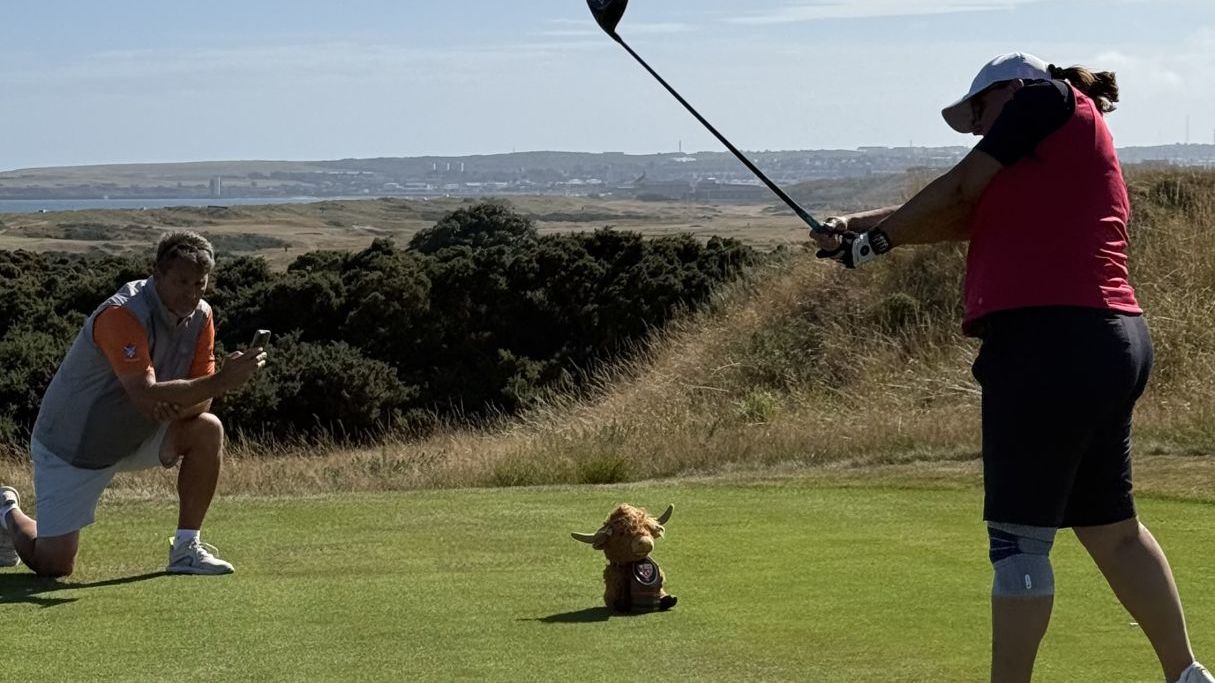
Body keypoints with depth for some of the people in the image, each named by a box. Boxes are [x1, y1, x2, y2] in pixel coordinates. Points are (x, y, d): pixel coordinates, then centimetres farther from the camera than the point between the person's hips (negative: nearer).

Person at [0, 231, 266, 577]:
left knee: (208, 430, -18)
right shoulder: (122, 315, -30)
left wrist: (176, 414, -28)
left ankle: (186, 548, -8)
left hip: (137, 436, 7)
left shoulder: (200, 316, -7)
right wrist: (222, 380, -47)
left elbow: (199, 397, -5)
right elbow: (147, 397, -41)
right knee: (53, 564, -8)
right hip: (71, 447, -6)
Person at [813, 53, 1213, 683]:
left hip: (1050, 342, -10)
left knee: (1018, 536, -5)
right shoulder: (1063, 157, 25)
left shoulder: (1048, 99, 2)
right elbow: (963, 216, 19)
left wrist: (878, 235, 16)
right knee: (1111, 529, 19)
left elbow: (959, 190, 2)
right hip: (1109, 343, 10)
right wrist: (860, 225, 12)